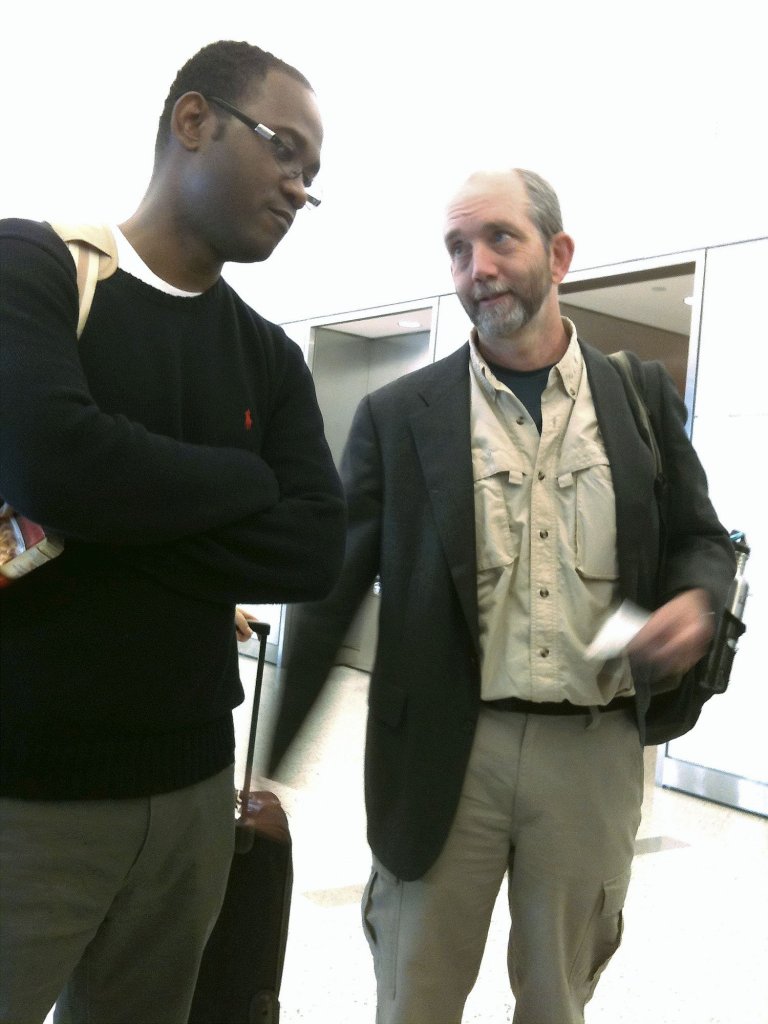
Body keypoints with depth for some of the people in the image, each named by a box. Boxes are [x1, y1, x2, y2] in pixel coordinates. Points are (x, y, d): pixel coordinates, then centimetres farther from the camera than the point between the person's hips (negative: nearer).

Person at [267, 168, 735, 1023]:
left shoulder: (643, 397, 4)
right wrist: (274, 757, -6)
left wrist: (696, 600, -10)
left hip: (595, 751, 2)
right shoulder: (398, 415, -1)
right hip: (446, 752, -1)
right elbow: (331, 590, -1)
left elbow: (701, 539, 13)